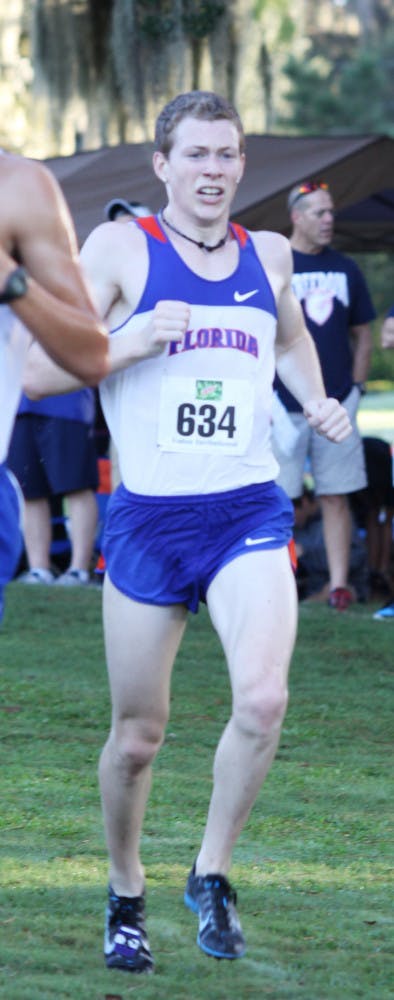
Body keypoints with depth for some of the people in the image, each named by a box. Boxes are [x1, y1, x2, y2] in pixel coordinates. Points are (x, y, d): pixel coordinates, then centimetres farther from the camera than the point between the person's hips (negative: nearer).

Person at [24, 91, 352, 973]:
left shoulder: (268, 255, 11)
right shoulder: (120, 248, -2)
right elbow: (41, 371, -5)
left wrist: (317, 403, 14)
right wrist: (128, 342, -20)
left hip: (251, 513, 2)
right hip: (149, 519, -2)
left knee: (263, 698, -21)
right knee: (137, 735, 5)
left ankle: (211, 874, -1)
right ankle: (126, 895, 30)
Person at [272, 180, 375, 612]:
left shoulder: (345, 269, 12)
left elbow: (362, 334, 18)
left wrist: (356, 387, 7)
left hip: (337, 404, 3)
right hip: (285, 406, -3)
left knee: (336, 496, 1)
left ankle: (339, 583, 1)